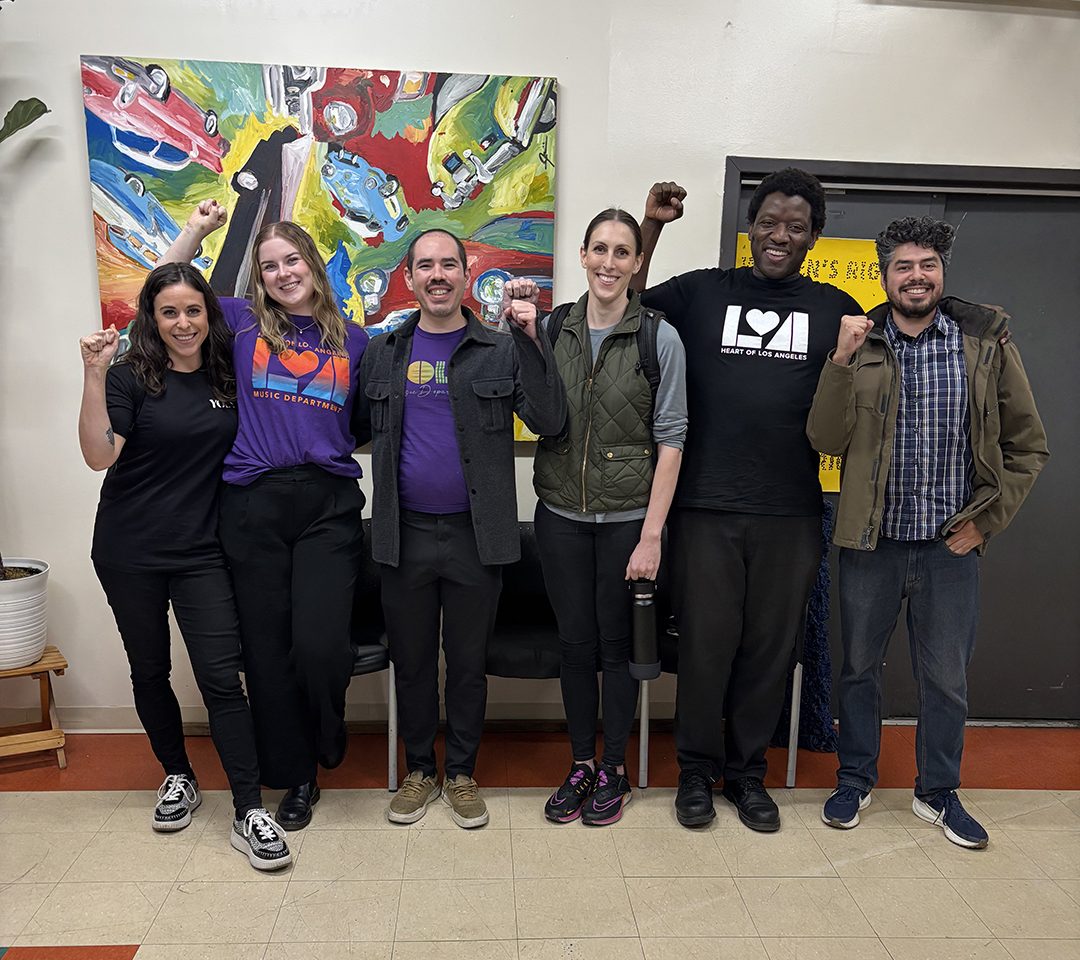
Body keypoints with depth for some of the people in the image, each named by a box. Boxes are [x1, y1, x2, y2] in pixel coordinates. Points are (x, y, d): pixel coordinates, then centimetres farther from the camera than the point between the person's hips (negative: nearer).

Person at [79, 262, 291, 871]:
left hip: (200, 552, 1)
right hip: (130, 553, -1)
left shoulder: (227, 376, 5)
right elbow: (99, 455, -17)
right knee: (150, 671, 13)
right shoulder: (131, 377, -5)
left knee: (222, 676, -5)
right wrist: (95, 374, -25)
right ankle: (179, 779, 34)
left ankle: (250, 813, 0)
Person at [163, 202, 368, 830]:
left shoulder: (352, 340, 12)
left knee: (320, 645, -12)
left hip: (329, 506, -1)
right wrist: (197, 230, 9)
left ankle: (327, 741, 23)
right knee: (268, 648, 7)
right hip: (255, 507, 1)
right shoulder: (243, 323, 10)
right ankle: (296, 776, 27)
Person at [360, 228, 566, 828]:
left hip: (475, 533, -2)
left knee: (469, 662, 12)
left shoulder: (500, 351, 0)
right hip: (405, 532, 2)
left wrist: (529, 338, -17)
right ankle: (420, 770, 32)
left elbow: (550, 420, -11)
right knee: (412, 660, 14)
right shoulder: (384, 354, 7)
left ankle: (463, 773, 30)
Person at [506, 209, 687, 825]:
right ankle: (581, 763, 30)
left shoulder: (660, 337, -6)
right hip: (561, 514, 3)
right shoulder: (552, 327, 3)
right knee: (575, 640, 11)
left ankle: (615, 769, 28)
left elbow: (671, 440, -7)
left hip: (628, 515, -2)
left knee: (617, 642, 9)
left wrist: (652, 534, -11)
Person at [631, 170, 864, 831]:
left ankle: (748, 769, 30)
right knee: (706, 642, 7)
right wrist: (652, 226, 0)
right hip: (705, 508, -1)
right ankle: (698, 769, 26)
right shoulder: (701, 292, 6)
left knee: (771, 647, 11)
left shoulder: (836, 309, 10)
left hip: (791, 515, 2)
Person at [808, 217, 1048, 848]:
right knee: (860, 667, 13)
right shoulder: (859, 344, -1)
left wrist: (987, 519, -3)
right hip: (871, 541, 0)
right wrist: (843, 362, -20)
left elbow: (1028, 445, 3)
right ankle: (855, 781, 33)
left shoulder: (988, 340, -1)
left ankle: (939, 794, 33)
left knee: (947, 678, 12)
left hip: (951, 544, 0)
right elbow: (827, 440, -10)